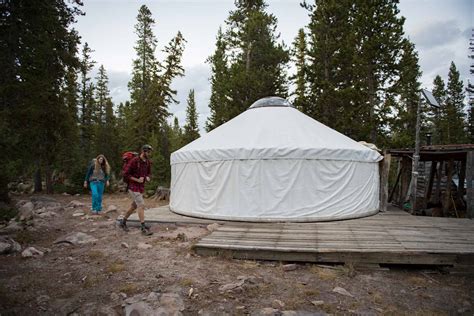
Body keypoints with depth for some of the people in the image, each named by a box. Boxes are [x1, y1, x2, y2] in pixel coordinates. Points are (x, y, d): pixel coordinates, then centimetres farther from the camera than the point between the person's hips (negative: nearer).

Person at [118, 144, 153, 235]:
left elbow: (149, 172, 18)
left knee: (134, 206, 18)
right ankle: (143, 228, -9)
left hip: (141, 187, 8)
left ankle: (122, 221, 36)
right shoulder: (134, 161, -17)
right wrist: (137, 180, -20)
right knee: (141, 205, -13)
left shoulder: (148, 162, 4)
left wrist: (148, 177, -5)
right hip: (133, 187, -8)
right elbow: (125, 174, -15)